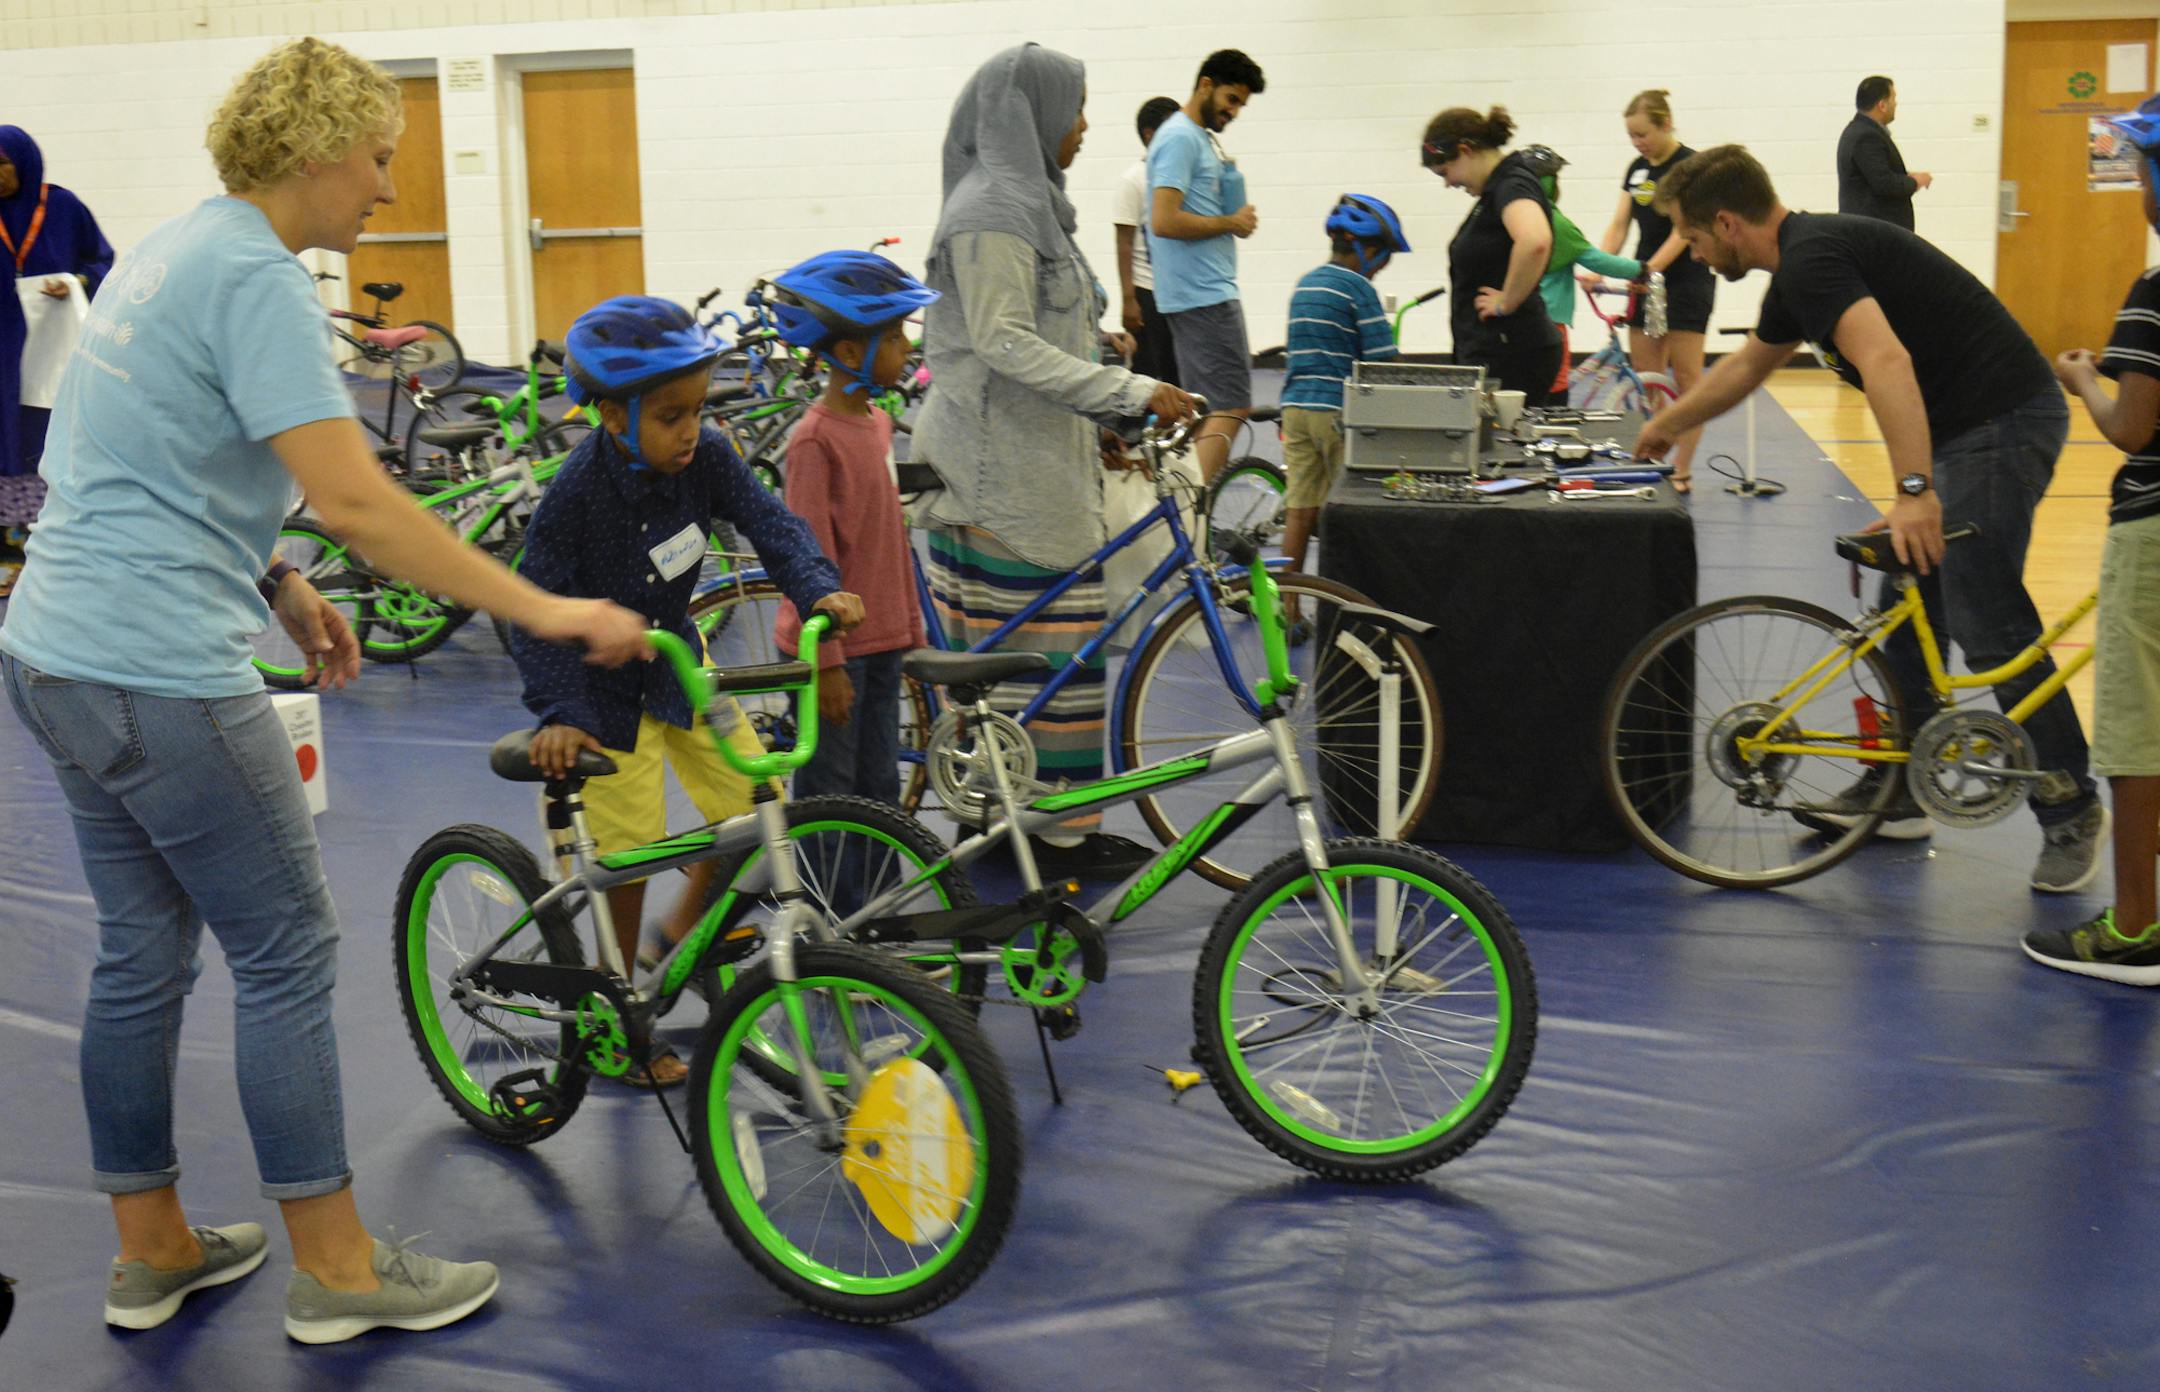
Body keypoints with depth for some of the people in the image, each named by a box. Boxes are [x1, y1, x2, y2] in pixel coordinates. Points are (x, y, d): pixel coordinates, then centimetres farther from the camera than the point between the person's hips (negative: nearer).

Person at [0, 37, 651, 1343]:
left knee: (143, 952, 16)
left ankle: (152, 1250, 28)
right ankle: (338, 1270, 10)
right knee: (288, 951, 0)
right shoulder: (258, 277, -17)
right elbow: (354, 500, -26)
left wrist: (276, 580, 15)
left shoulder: (176, 251, 15)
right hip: (162, 675, -10)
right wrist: (546, 611, -24)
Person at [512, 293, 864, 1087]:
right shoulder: (576, 496, -27)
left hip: (676, 657, 6)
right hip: (606, 683, -5)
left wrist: (817, 588, -30)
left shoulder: (703, 457, -13)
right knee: (631, 847, -4)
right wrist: (558, 714, -34)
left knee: (753, 801, 1)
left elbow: (767, 521, -12)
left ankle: (684, 931, 27)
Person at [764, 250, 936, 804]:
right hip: (834, 650, -8)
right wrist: (827, 662, -18)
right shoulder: (815, 439, -17)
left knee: (880, 788, 16)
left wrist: (914, 628, 18)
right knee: (828, 799, 2)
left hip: (881, 642, 8)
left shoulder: (878, 425, 8)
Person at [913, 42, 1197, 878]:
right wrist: (1132, 393, -23)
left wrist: (1093, 430, 19)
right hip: (1005, 469, -10)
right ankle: (1062, 835, 1)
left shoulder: (1022, 202, 18)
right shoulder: (993, 211, -15)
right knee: (1045, 648, -5)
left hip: (1026, 458, 10)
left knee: (1000, 649, 13)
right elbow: (1006, 344, -22)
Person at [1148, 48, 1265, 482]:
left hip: (1208, 289, 10)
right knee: (1231, 406, -13)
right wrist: (1231, 223, -12)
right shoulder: (1180, 138, -12)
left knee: (1203, 409, 12)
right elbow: (1164, 220, -22)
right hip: (1204, 294, -10)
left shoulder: (1202, 138, 18)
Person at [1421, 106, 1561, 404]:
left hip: (1511, 354, -10)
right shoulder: (1496, 189, 16)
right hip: (1490, 352, 10)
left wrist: (1506, 303, -23)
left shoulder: (1512, 186, -14)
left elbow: (1534, 242, -36)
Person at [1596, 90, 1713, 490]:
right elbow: (1619, 225, 8)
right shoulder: (1637, 169, 11)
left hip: (1685, 282, -7)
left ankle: (1682, 471, -2)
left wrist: (1650, 269, -29)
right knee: (1645, 381, 6)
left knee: (1687, 379, -4)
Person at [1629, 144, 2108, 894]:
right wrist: (1666, 426, 44)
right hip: (1965, 425, 11)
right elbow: (1746, 365, 32)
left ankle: (2071, 810, 3)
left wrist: (1915, 491, -39)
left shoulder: (1814, 258, -18)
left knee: (1988, 625, -8)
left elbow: (1886, 362, -33)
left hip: (2000, 422, -11)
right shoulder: (1802, 260, 15)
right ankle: (1897, 789, 23)